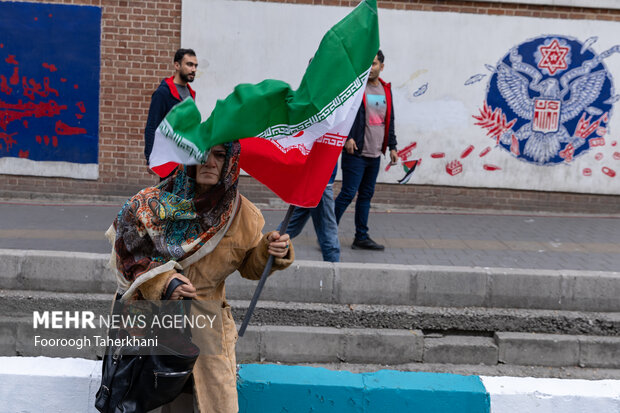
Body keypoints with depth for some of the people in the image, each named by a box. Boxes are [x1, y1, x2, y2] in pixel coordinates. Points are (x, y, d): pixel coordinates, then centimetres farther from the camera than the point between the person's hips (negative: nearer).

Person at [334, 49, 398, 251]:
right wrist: (347, 137, -23)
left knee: (366, 195, 11)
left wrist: (392, 146, 17)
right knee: (348, 194, -9)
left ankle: (361, 237, 19)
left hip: (375, 154, 7)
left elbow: (389, 120, 21)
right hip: (356, 153, -7)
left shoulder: (386, 90, 15)